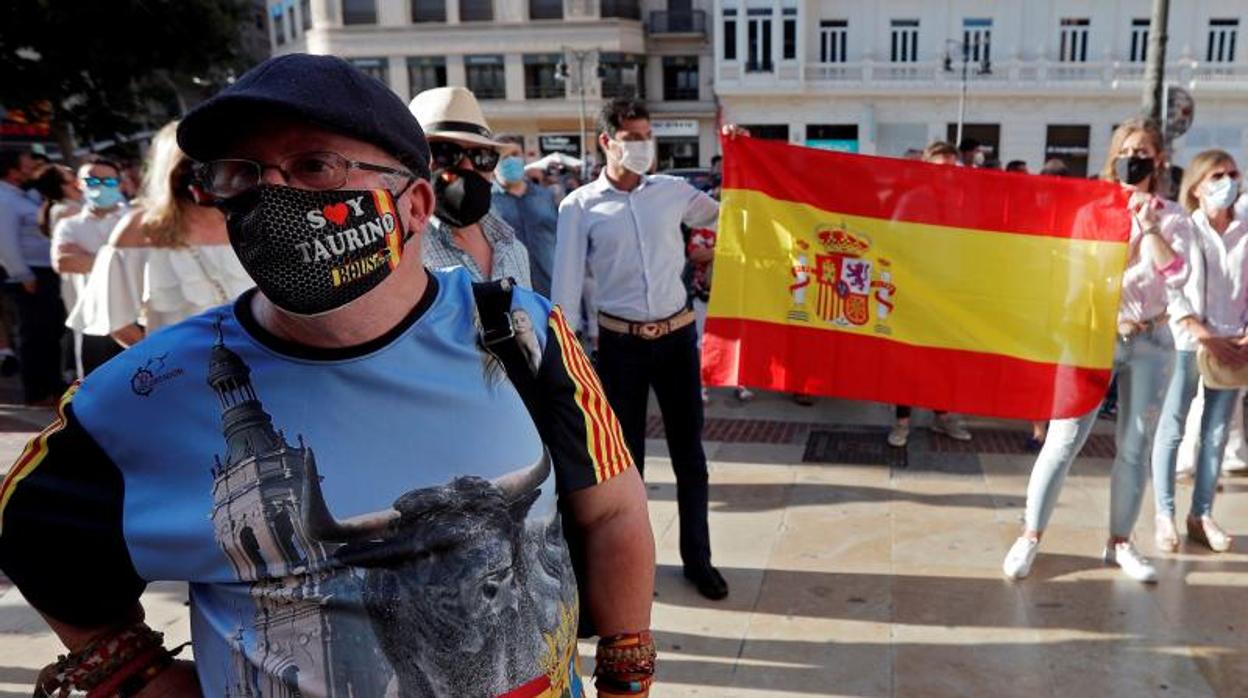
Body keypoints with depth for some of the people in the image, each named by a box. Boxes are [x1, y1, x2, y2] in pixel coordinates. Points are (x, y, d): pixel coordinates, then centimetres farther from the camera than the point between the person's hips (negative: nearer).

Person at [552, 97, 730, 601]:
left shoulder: (674, 191, 3)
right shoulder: (579, 206, -3)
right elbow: (566, 284, -4)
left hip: (677, 335, 2)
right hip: (620, 343, -2)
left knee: (689, 453, 11)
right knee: (625, 456, 10)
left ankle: (697, 558, 26)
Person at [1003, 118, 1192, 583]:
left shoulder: (1172, 217, 5)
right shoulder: (1092, 210, 1)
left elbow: (1177, 278, -10)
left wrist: (1150, 227, -12)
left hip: (1150, 342, 2)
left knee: (1135, 447, 7)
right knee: (1064, 439, -5)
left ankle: (1120, 543, 20)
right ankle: (1030, 536, 4)